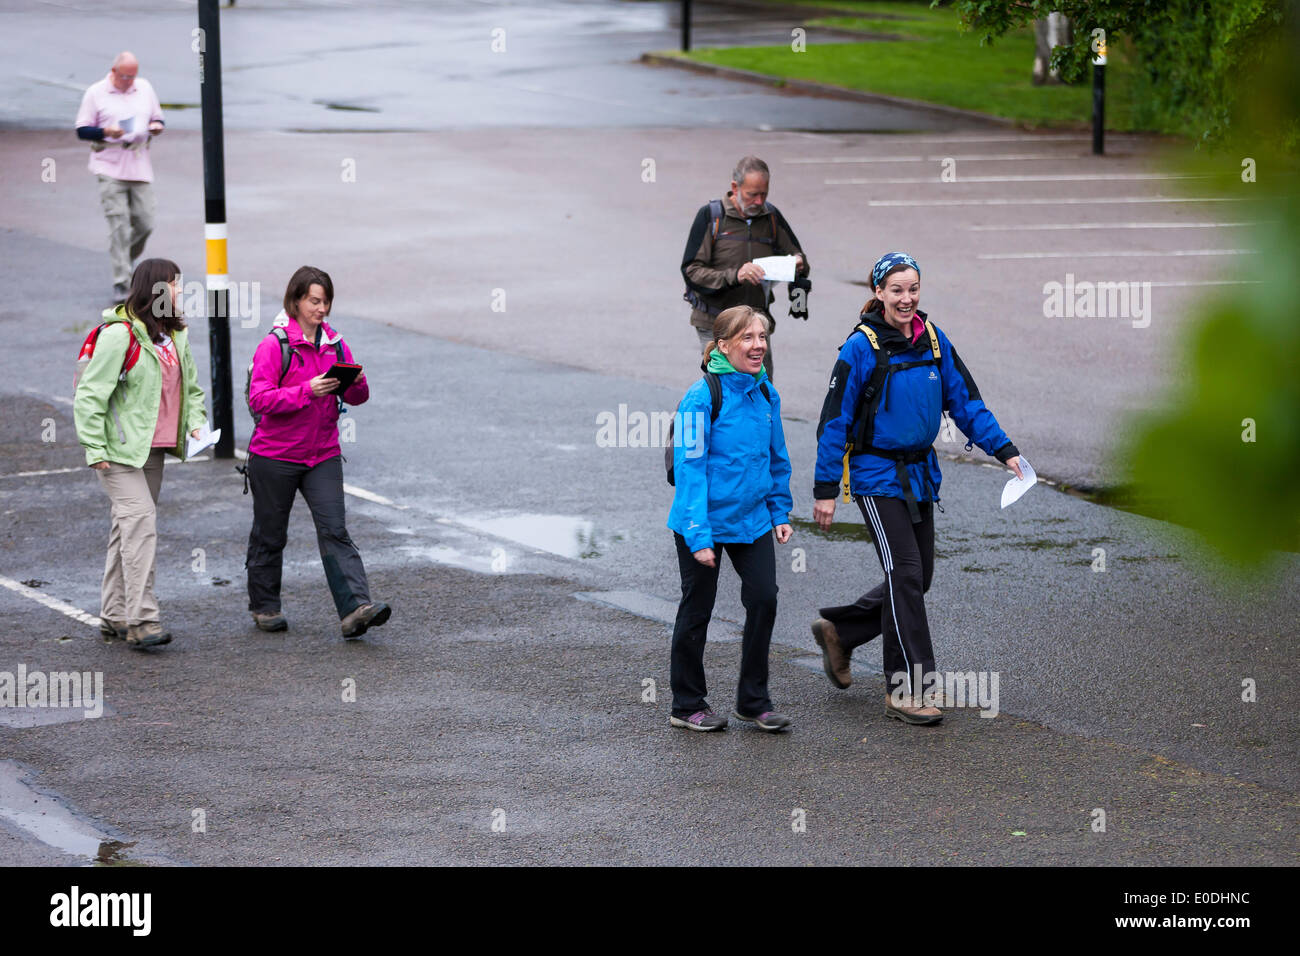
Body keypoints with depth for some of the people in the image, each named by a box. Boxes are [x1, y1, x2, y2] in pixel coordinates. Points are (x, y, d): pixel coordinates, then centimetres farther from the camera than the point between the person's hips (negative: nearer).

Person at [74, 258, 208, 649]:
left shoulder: (175, 335, 12)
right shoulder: (120, 334, -15)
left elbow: (190, 387, 25)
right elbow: (90, 393, -15)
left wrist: (195, 422, 7)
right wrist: (94, 449, -18)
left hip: (153, 448, 8)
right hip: (119, 449, -8)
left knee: (128, 527, 12)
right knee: (140, 519, -18)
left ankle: (114, 616, 19)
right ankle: (141, 619, -22)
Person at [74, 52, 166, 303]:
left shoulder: (145, 88, 11)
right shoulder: (96, 93, 0)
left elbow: (157, 118, 21)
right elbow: (82, 130, -1)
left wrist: (157, 126, -3)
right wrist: (106, 132, -19)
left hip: (140, 167, 4)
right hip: (110, 167, -4)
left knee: (144, 223, 1)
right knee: (119, 224, -10)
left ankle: (123, 260, 29)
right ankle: (120, 283, -7)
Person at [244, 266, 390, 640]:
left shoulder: (334, 344, 6)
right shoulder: (274, 346, -10)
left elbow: (357, 397, 10)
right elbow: (259, 398, -19)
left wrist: (356, 383, -14)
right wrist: (307, 391, -29)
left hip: (323, 455, 3)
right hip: (274, 456, -3)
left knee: (334, 530, -9)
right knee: (270, 534, 10)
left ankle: (355, 609, -20)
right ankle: (264, 607, 27)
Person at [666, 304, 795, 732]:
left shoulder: (766, 393, 2)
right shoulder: (702, 397, -18)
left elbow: (776, 457, 14)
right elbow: (691, 468, -18)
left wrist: (780, 512, 11)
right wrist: (699, 536, -21)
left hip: (752, 520, 5)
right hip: (704, 523, -5)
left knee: (764, 599, 0)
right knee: (697, 610, 7)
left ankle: (753, 701, 14)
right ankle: (687, 706, 20)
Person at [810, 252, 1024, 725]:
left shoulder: (933, 341, 3)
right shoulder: (862, 348, -13)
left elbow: (965, 400, 7)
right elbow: (835, 420, -10)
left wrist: (1005, 450, -4)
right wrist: (825, 489, -11)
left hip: (920, 472, 7)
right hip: (877, 475, -7)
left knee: (918, 577, 10)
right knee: (905, 574, -12)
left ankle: (839, 631, 31)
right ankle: (905, 691, -8)